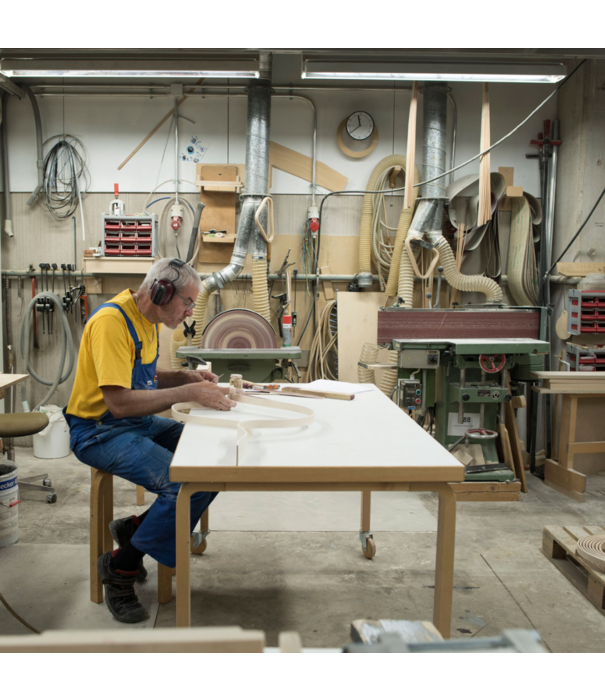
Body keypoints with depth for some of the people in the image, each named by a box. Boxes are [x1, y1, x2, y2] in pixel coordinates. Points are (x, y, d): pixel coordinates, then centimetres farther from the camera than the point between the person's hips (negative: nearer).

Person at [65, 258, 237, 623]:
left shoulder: (148, 319, 8)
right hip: (101, 430, -9)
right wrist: (188, 393, -26)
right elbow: (120, 401, -28)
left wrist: (187, 377, 3)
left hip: (142, 422, 9)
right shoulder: (112, 321, -22)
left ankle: (134, 528, 8)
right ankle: (120, 568, -4)